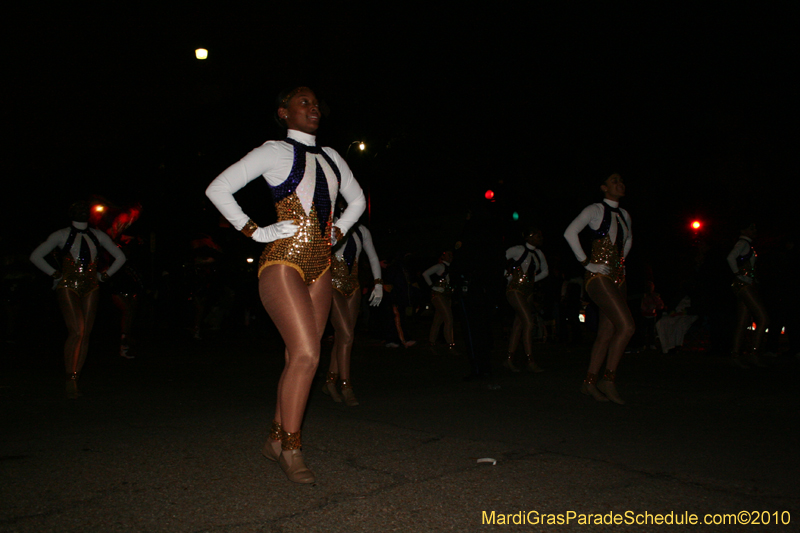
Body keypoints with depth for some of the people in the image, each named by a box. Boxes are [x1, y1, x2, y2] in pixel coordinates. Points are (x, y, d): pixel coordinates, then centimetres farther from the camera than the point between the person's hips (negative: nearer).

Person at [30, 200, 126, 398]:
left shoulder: (98, 236, 12)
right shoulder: (61, 235, 4)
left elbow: (120, 257, 22)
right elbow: (36, 256, 5)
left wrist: (105, 275, 13)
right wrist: (55, 274, 1)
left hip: (91, 289, 3)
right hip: (68, 287, -3)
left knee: (85, 334, 0)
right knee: (77, 331, -17)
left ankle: (75, 381, 8)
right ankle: (70, 379, -9)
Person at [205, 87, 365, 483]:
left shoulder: (331, 157, 16)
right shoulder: (275, 151, -1)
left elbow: (357, 200, 31)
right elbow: (218, 189, -5)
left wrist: (337, 231, 15)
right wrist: (256, 232, -8)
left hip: (319, 266, 6)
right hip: (283, 262, -6)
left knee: (297, 357, 6)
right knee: (306, 354, -15)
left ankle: (276, 440, 18)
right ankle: (291, 450, -2)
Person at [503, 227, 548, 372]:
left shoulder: (538, 254, 10)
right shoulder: (517, 250, -10)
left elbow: (545, 271, 23)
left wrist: (531, 280, 10)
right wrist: (508, 276, -2)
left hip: (528, 291, 7)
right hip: (515, 290, -7)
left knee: (519, 324, 5)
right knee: (529, 322, -15)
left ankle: (509, 359, 10)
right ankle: (531, 362, -12)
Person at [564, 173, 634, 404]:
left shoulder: (624, 215, 17)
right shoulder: (595, 210, -3)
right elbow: (570, 233, -11)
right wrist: (586, 263, -12)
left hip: (618, 278, 7)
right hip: (599, 276, -7)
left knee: (607, 332, 4)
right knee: (626, 326, -17)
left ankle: (590, 382, 12)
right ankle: (609, 379, -6)